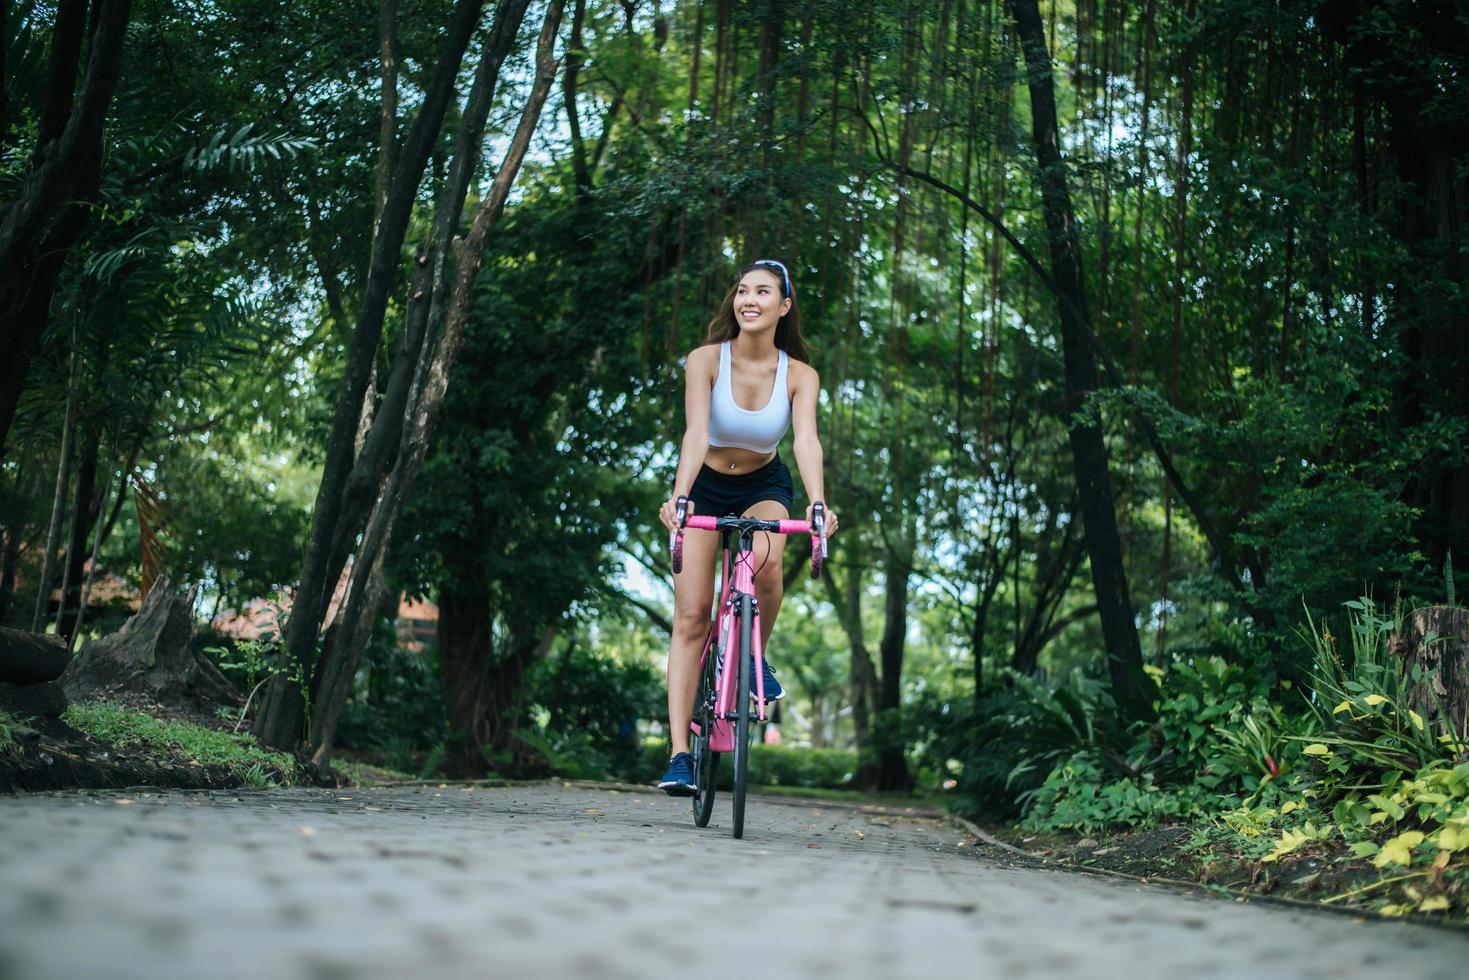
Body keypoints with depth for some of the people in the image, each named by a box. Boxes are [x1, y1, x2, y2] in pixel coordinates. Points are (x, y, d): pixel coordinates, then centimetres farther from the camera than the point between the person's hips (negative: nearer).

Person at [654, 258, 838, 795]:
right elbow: (696, 433, -31)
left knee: (764, 563, -34)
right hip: (705, 486, -1)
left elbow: (806, 440, -28)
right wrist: (678, 497, -47)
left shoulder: (799, 376, -15)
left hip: (763, 488, 1)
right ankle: (679, 754, -9)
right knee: (690, 615, -10)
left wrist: (817, 503, -46)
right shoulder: (705, 360, -19)